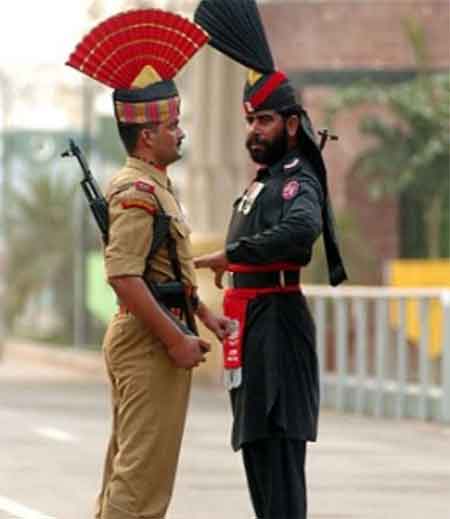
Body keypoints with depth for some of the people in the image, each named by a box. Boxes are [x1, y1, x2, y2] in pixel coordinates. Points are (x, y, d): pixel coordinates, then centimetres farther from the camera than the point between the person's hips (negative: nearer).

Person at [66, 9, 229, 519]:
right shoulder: (136, 191, -17)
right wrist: (175, 339, -24)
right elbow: (124, 276, -26)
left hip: (145, 337, 11)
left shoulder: (155, 186, 16)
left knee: (127, 461, 15)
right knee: (145, 465, -10)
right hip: (147, 341, -11)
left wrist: (202, 313, 19)